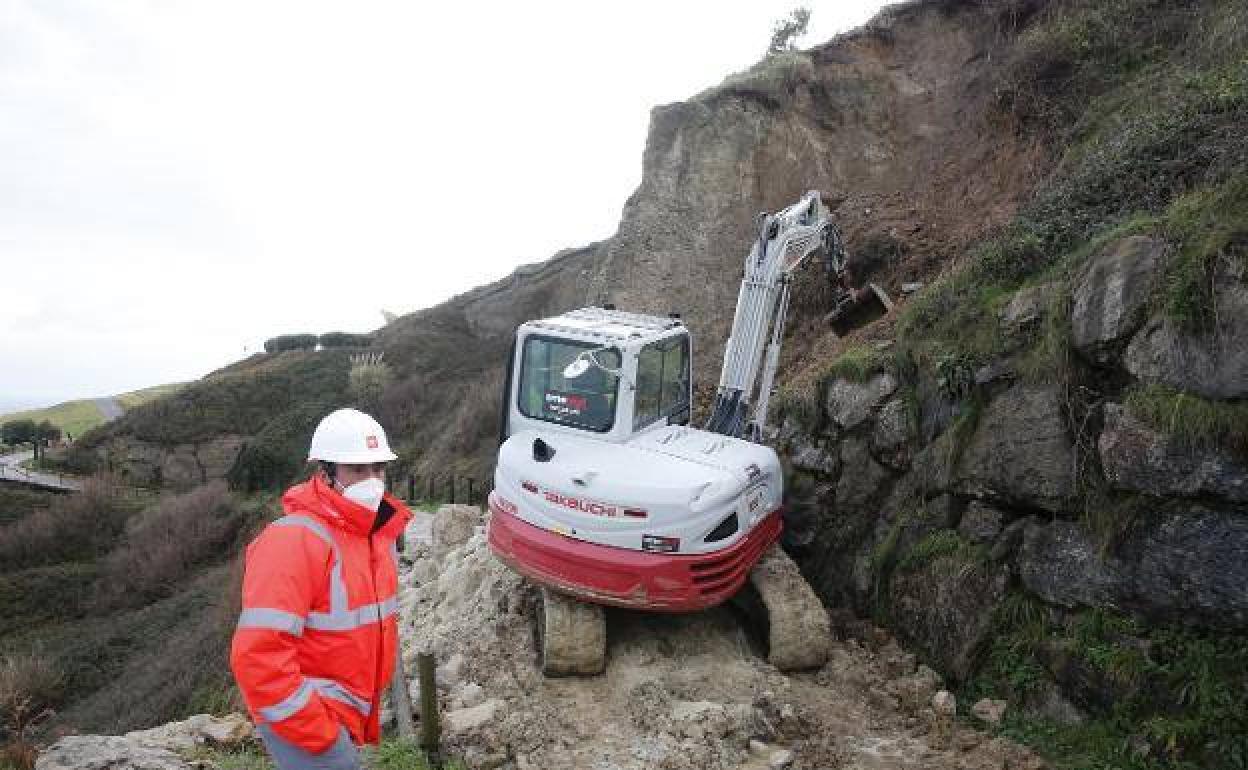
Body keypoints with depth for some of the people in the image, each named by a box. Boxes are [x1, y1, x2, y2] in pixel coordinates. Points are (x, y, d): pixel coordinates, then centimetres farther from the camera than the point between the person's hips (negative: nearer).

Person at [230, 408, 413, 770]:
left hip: (345, 716, 8)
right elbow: (257, 656, -28)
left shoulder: (379, 531, 4)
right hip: (301, 721, -8)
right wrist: (320, 734, -22)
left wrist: (367, 708, 17)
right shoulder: (293, 540, -23)